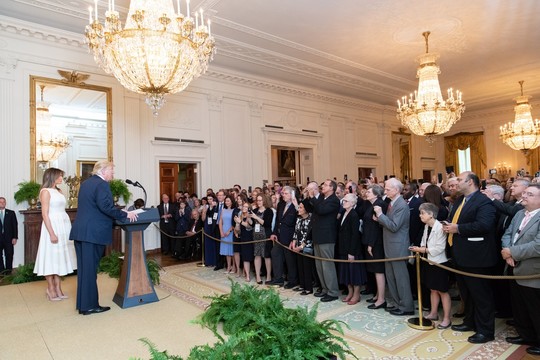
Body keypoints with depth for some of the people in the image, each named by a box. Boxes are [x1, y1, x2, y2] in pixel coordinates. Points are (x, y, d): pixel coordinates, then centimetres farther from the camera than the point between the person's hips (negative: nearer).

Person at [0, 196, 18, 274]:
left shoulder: (11, 213, 8)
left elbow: (15, 225, 4)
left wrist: (15, 237, -4)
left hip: (8, 238, 0)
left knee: (9, 255, 1)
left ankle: (8, 272, 7)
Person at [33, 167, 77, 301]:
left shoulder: (59, 191, 14)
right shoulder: (45, 191, -7)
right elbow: (45, 214, -13)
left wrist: (67, 228, 10)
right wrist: (52, 233, -19)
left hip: (64, 226, 7)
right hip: (53, 225, -7)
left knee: (60, 257, 9)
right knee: (51, 256, 1)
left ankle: (58, 288, 17)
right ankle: (51, 289, 12)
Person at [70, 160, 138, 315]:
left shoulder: (85, 183, 18)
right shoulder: (102, 184, -12)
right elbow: (106, 207, -23)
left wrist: (119, 213, 20)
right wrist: (125, 214, -15)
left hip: (80, 231, 9)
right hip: (93, 233, -9)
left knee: (84, 268, 13)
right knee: (90, 269, -2)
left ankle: (82, 303, 22)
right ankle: (89, 306, 7)